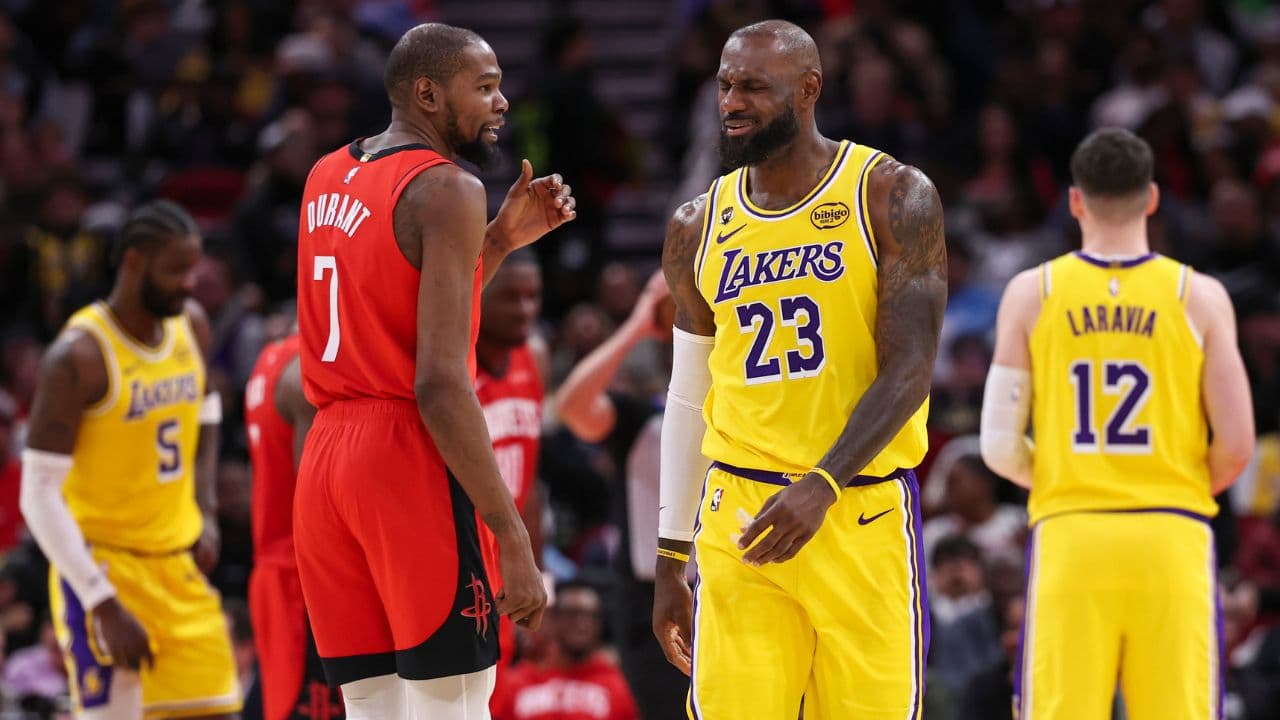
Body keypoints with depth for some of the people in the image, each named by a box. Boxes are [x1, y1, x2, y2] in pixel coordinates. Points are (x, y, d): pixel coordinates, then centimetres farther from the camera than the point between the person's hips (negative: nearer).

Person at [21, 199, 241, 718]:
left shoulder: (191, 326, 3)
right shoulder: (79, 356, -19)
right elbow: (40, 496, -20)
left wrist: (206, 510, 9)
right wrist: (105, 607, -23)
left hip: (181, 566, 7)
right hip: (103, 568, -7)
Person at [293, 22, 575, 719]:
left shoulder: (326, 178, 15)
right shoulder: (448, 189, -10)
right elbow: (441, 382, -18)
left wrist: (500, 242, 21)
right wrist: (513, 538, -18)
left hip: (326, 453, 8)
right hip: (408, 454, -8)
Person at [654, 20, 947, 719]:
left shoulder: (892, 197, -2)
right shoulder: (698, 228, 10)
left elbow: (909, 371, -10)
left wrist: (822, 487, -23)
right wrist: (667, 563, 15)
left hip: (863, 511, -3)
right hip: (738, 516, 3)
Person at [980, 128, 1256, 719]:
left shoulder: (1031, 293, 3)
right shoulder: (1199, 296, 2)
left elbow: (999, 448, 1)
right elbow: (1235, 446, -3)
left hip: (1067, 537, 0)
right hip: (1171, 537, 0)